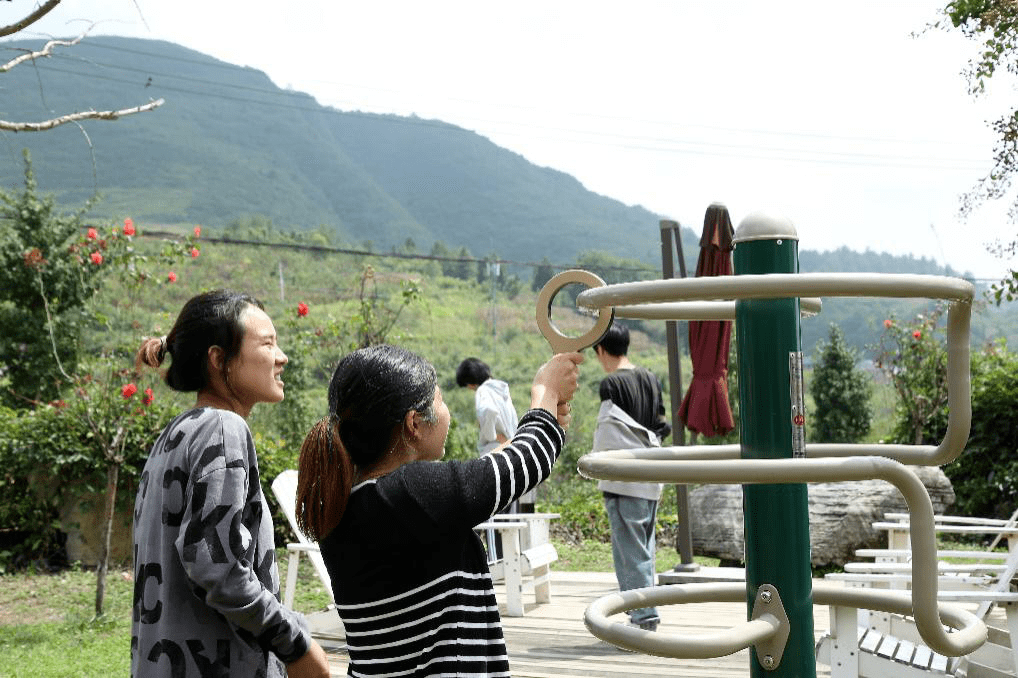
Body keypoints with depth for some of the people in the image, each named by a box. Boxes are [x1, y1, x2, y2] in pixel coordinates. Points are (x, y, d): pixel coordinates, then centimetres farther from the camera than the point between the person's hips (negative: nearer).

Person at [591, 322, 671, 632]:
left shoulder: (611, 384, -12)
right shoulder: (652, 380, 10)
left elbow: (607, 435, -12)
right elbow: (662, 427, 12)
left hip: (623, 480, -7)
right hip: (652, 480, 7)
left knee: (630, 551, -4)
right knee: (644, 550, 13)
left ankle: (644, 616, -5)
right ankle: (644, 617, 17)